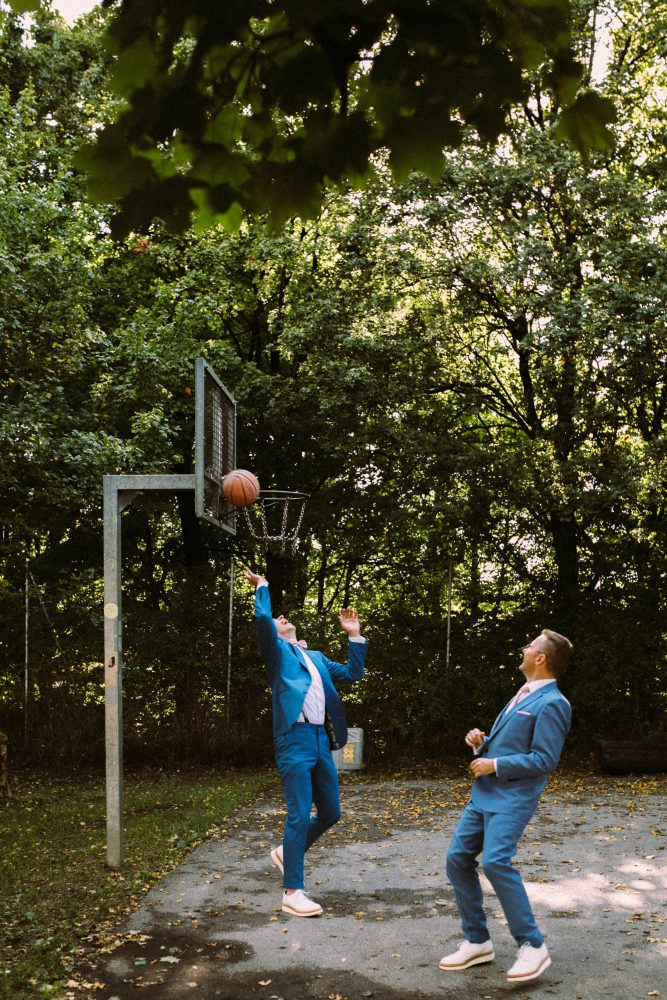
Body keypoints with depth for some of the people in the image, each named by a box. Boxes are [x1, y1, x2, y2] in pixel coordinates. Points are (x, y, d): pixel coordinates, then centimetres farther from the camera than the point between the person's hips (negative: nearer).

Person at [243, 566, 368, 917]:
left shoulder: (316, 658, 27)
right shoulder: (278, 651, 8)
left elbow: (353, 673, 28)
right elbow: (263, 619, -10)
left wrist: (355, 635, 25)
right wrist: (262, 587, 3)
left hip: (321, 740, 7)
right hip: (294, 740, -7)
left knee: (331, 812, 12)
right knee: (299, 815, -8)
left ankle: (286, 851, 34)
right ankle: (293, 892, -1)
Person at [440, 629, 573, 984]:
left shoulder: (551, 703, -12)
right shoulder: (522, 695, 17)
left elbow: (544, 760, -18)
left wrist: (494, 765, -14)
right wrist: (481, 743, 4)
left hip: (512, 797, -9)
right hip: (483, 794, 9)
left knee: (495, 861, -24)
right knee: (458, 859, 4)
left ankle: (533, 946, -11)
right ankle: (477, 942, 14)